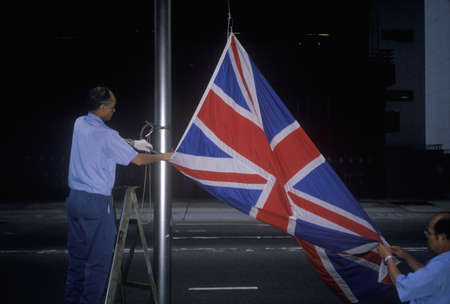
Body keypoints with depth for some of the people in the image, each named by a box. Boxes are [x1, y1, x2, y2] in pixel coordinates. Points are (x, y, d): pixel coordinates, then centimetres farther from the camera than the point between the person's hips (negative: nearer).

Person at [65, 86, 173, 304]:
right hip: (97, 203, -8)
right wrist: (162, 157, 9)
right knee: (98, 260, 2)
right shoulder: (106, 135, -15)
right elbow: (138, 160, -6)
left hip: (74, 198, 8)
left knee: (77, 257, 15)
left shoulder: (80, 124, 6)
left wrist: (133, 143, 21)